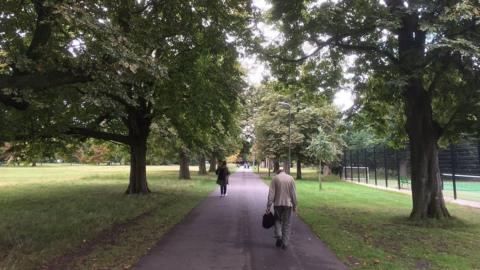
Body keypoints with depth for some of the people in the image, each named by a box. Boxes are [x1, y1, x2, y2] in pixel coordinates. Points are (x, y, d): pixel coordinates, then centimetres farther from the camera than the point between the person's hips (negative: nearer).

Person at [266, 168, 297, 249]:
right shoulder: (290, 178, 3)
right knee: (286, 223, 9)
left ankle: (278, 236, -2)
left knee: (277, 220, 18)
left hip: (278, 204, -1)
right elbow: (293, 194, 0)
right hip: (288, 204, 1)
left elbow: (271, 193, -6)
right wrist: (295, 205, 7)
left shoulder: (275, 178, -1)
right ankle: (285, 243, 10)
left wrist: (268, 206, -5)